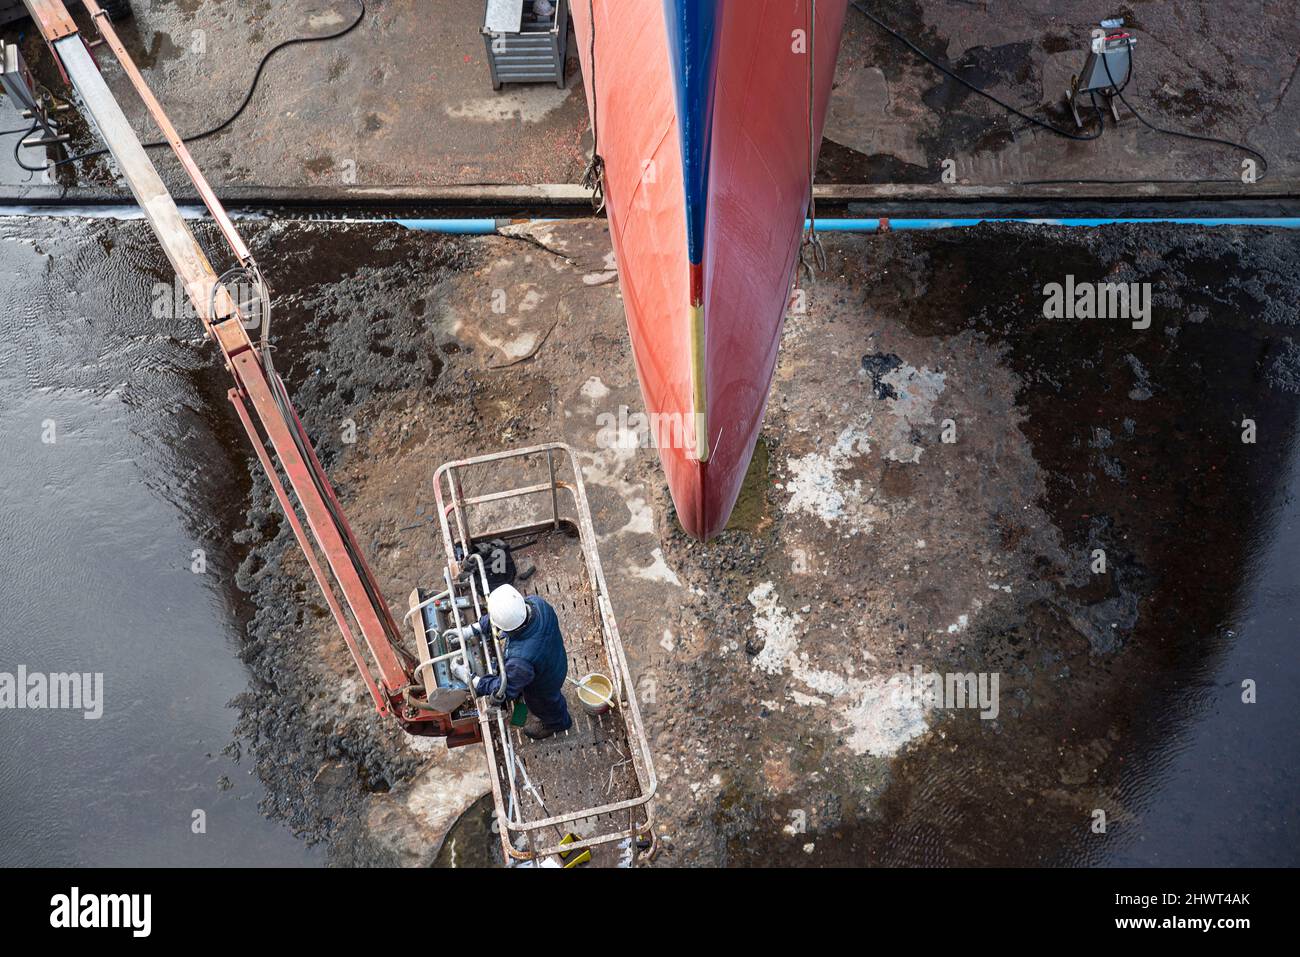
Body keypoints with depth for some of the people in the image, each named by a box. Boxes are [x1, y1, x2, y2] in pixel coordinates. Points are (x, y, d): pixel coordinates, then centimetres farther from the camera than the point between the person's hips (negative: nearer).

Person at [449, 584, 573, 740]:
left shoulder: (521, 659, -50)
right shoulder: (536, 603, -33)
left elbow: (505, 691, -30)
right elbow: (506, 614, -11)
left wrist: (468, 677, -23)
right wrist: (472, 629, -12)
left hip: (543, 685, -5)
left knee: (541, 704, 32)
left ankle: (555, 723, 65)